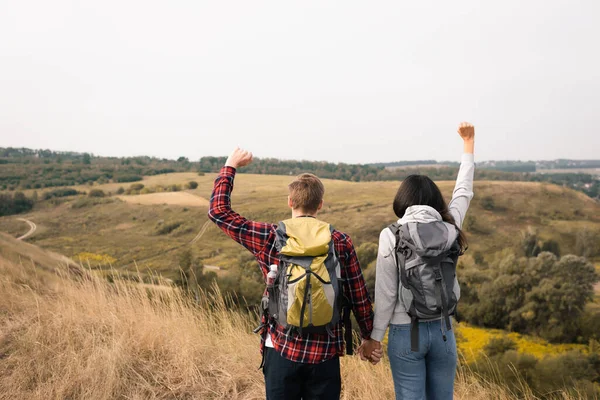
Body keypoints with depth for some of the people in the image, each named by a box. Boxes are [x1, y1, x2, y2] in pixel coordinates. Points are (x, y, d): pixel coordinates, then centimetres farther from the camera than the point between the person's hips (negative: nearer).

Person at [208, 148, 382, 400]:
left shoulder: (270, 238, -7)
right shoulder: (341, 243, -4)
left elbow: (218, 211, 0)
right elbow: (359, 298, 2)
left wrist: (230, 167, 9)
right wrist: (369, 337, 16)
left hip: (282, 350, -1)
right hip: (326, 353, 1)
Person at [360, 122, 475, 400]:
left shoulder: (391, 236, -12)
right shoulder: (450, 230, -3)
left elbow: (386, 293, -10)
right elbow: (463, 193, 14)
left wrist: (375, 337, 1)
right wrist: (469, 145, 25)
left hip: (405, 333, -3)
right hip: (442, 330, 3)